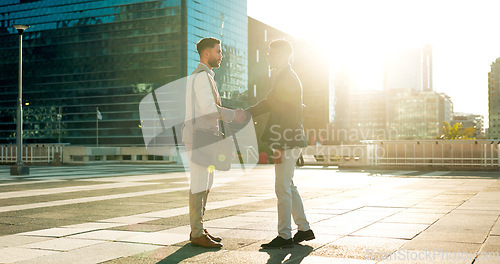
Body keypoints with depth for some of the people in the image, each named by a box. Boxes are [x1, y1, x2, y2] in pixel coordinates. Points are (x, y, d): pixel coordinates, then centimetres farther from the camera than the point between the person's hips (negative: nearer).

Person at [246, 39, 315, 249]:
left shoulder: (289, 79, -15)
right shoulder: (282, 77, 17)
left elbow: (289, 115, -20)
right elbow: (269, 103, 22)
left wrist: (280, 147, -21)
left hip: (288, 141, -10)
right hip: (287, 142, 10)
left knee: (283, 188, -4)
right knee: (287, 186, 16)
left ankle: (284, 236, 5)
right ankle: (304, 229, 24)